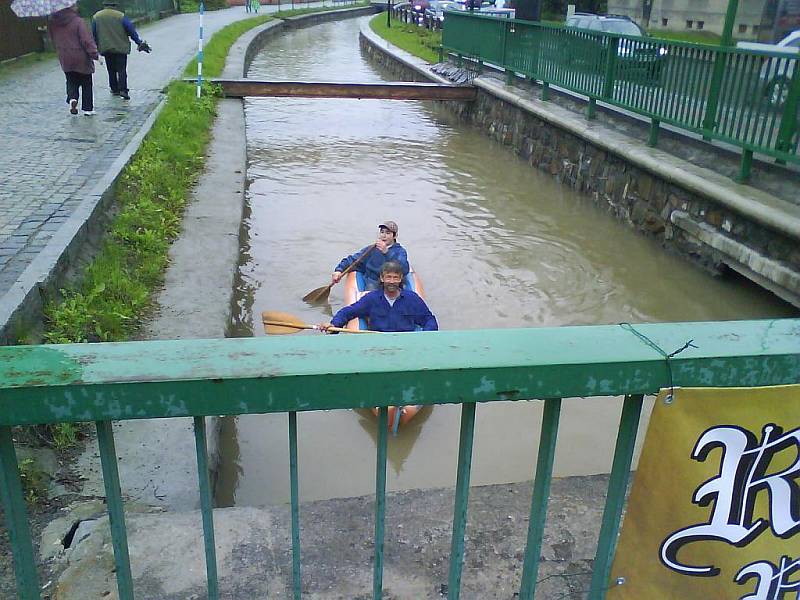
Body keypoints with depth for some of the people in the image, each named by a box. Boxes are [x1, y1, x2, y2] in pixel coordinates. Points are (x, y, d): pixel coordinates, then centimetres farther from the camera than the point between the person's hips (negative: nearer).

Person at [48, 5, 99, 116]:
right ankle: (87, 109, 11)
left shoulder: (52, 23, 1)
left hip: (65, 59, 4)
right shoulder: (77, 21, -17)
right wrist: (94, 53, -16)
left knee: (71, 82, 18)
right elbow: (87, 40, -20)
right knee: (86, 84, 9)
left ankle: (72, 98, -10)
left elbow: (53, 40, 14)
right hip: (81, 59, -4)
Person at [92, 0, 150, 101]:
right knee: (121, 69, -1)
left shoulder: (96, 17, 5)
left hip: (105, 48, 3)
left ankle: (114, 89, 19)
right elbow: (131, 30, -7)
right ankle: (123, 89, -14)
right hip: (120, 47, -3)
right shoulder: (121, 16, -8)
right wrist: (140, 43, 1)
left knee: (111, 70, 15)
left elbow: (93, 34, 10)